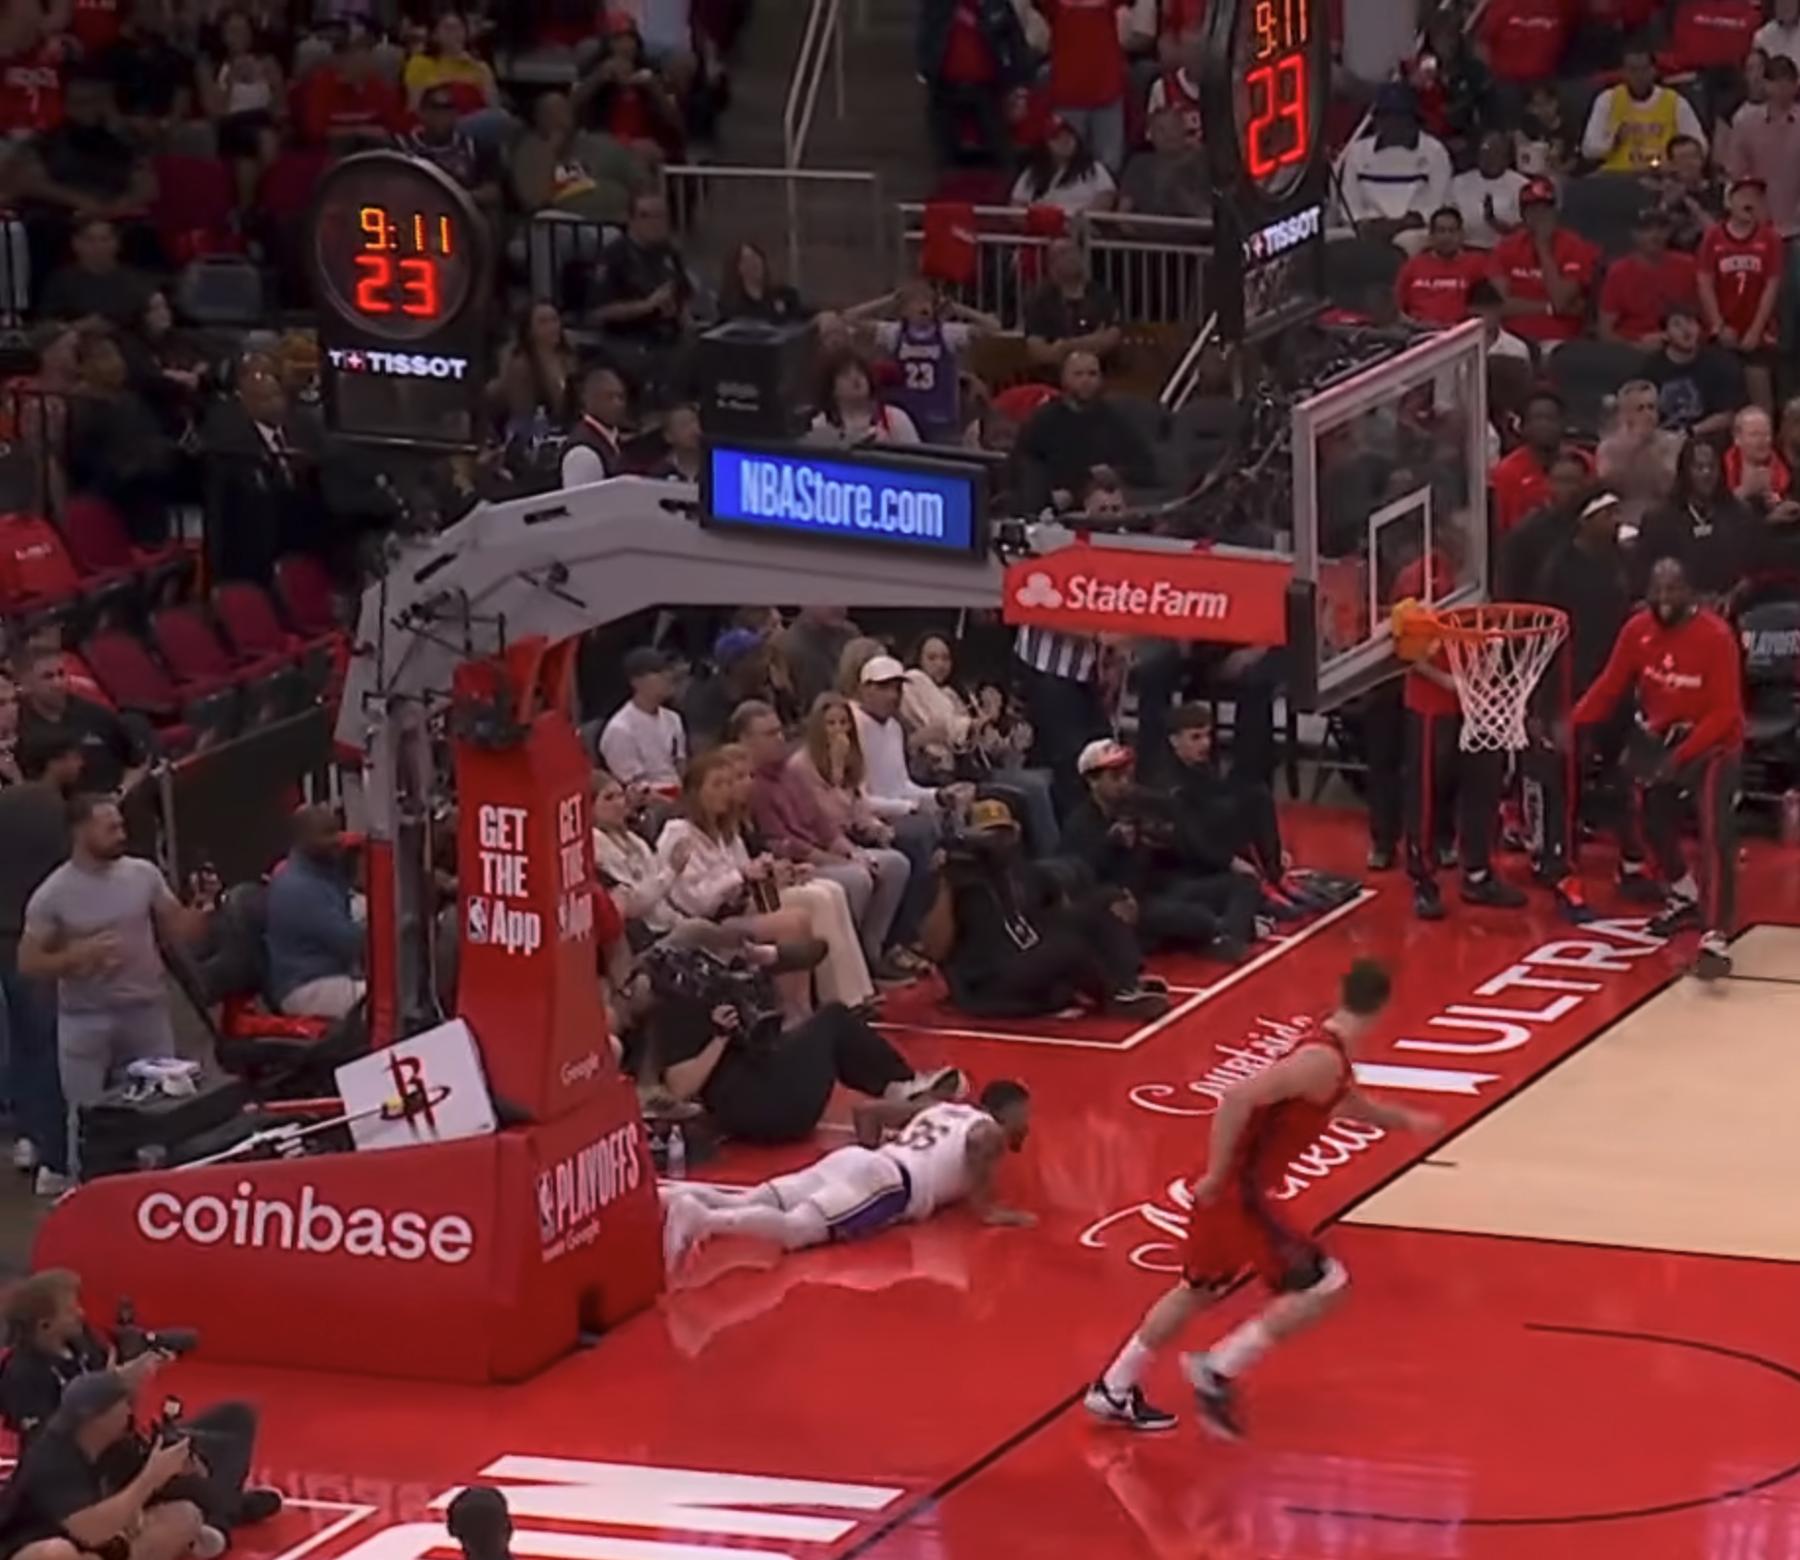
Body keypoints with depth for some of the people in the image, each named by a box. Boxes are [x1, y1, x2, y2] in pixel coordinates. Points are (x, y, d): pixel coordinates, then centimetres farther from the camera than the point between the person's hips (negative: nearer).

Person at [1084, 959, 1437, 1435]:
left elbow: (1349, 1103, 33)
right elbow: (1239, 1097, -30)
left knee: (1198, 1289, 25)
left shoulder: (1329, 1050, 9)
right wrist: (1217, 1175, -24)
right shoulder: (1323, 1059, -22)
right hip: (1238, 1189, -10)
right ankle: (1217, 1371, -4)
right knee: (1324, 1286, -7)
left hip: (1233, 1186, 10)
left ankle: (1113, 1391, 34)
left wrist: (1403, 1120, 32)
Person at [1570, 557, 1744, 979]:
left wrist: (1679, 756, -30)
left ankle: (1715, 938, -28)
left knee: (1715, 832, -20)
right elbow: (1611, 686, -2)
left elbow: (1724, 712, -22)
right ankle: (1685, 898, 44)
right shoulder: (1637, 631, -8)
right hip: (1660, 735, 6)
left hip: (1713, 741, -6)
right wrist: (1574, 723, -18)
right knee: (1655, 821, 16)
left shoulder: (1716, 636, -23)